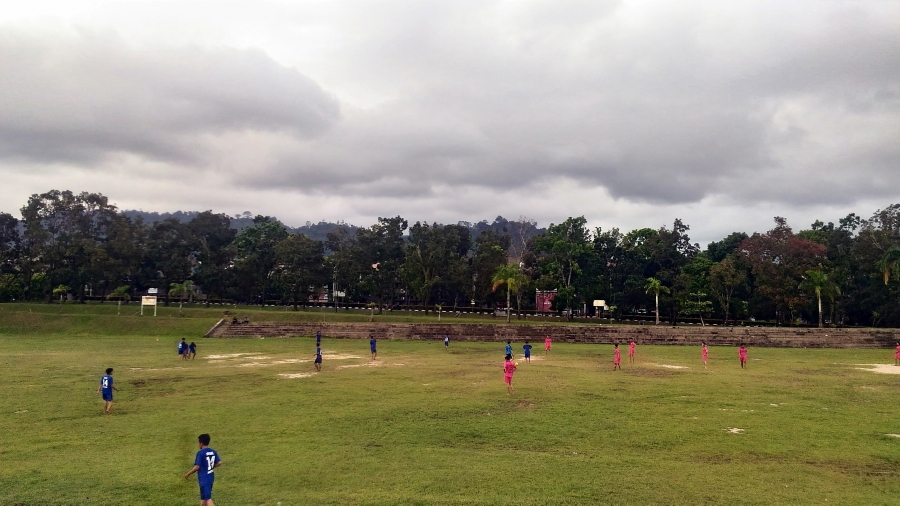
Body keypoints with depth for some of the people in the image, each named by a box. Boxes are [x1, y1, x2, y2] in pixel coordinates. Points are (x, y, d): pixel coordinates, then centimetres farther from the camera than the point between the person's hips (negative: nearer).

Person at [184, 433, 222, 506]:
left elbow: (197, 467, -17)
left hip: (204, 478, -8)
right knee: (204, 497, 22)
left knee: (207, 498, -6)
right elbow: (219, 463, 3)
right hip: (211, 477, 8)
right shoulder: (213, 451, 4)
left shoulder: (200, 453, -16)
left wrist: (188, 474, -3)